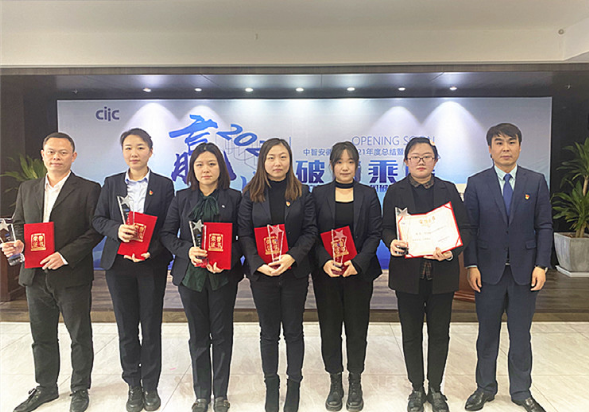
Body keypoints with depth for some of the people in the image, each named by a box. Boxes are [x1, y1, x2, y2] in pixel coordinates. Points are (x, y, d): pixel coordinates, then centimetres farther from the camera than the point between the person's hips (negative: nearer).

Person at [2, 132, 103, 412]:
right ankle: (46, 387, 37)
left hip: (72, 276, -5)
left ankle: (80, 389, 27)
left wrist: (65, 255, -19)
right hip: (35, 275, 5)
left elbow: (95, 230, -10)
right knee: (42, 337, 18)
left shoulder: (88, 189, -5)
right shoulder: (27, 189, 11)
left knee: (80, 336, 8)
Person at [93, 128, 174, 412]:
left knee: (151, 327, 6)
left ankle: (150, 386, 21)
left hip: (152, 264, -2)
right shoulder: (111, 183, 9)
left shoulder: (164, 185, 1)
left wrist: (152, 250, -17)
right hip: (118, 263, 2)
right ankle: (133, 385, 25)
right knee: (126, 328, 10)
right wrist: (116, 229, -15)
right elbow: (98, 219, 6)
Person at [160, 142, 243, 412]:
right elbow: (167, 234, 5)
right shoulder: (182, 198, 7)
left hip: (224, 275, -1)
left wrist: (227, 258, -18)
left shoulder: (234, 198, 1)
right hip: (190, 274, 2)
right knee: (198, 336, 10)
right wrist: (187, 251, -13)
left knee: (222, 334, 7)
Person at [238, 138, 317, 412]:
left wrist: (292, 257, -18)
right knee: (268, 332, 12)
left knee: (293, 331, 10)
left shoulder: (302, 193, 2)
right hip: (261, 273, 0)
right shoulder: (251, 194, 1)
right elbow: (244, 234, -2)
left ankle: (294, 386, 27)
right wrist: (258, 264, -15)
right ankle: (271, 384, 29)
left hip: (295, 272, 0)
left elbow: (310, 231, -2)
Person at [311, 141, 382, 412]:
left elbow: (375, 233, -1)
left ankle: (355, 383, 26)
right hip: (326, 273, 1)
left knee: (357, 328, 8)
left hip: (359, 272, 0)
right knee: (330, 328, 7)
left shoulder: (368, 195, 4)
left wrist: (358, 263, -14)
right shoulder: (319, 194, 4)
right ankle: (335, 383, 25)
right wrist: (325, 261, -15)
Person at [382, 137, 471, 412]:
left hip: (441, 274, 1)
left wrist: (452, 251, -16)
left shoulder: (449, 190, 6)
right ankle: (417, 389, 27)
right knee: (411, 334, 9)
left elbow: (464, 229, 2)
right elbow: (386, 227, 2)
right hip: (408, 274, -1)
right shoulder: (395, 192, 4)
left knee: (439, 333, 11)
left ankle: (435, 389, 30)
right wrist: (392, 242, -21)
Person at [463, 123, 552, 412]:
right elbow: (469, 227, -2)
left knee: (521, 335, 12)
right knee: (487, 333, 11)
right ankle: (485, 388, 28)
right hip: (489, 270, -1)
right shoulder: (476, 183, 0)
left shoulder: (536, 182, 4)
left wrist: (541, 265, -5)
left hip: (524, 270, 1)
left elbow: (544, 226, 2)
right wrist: (471, 265, -8)